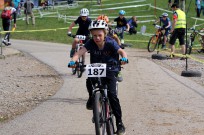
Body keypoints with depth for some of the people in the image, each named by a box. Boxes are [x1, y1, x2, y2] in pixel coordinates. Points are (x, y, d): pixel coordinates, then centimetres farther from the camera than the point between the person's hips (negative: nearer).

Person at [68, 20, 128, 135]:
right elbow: (80, 52, -25)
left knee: (112, 94, -16)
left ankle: (119, 122, -5)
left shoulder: (110, 43, -18)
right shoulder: (91, 43, -13)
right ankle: (92, 98, 6)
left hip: (110, 70, -2)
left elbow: (121, 51, -32)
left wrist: (124, 58, -56)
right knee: (89, 82, -29)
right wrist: (73, 61, -45)